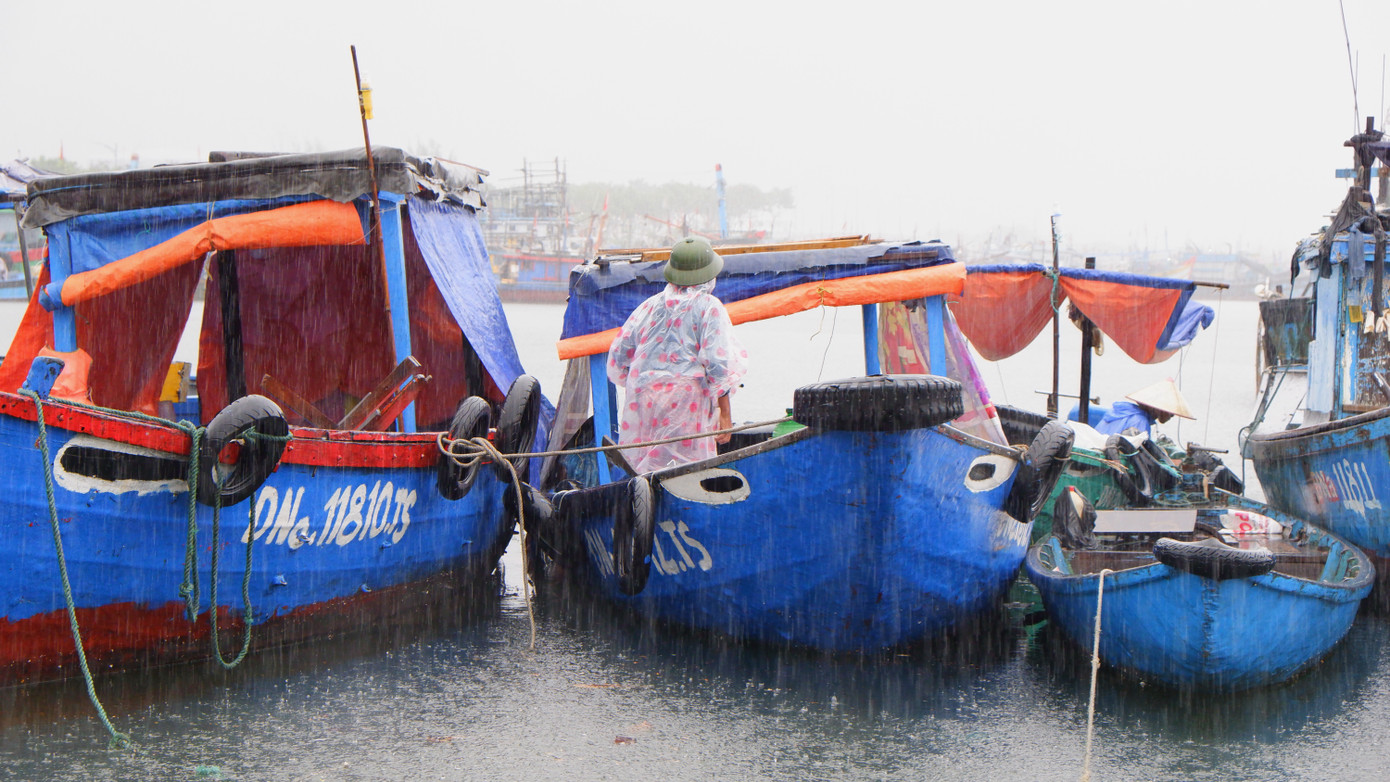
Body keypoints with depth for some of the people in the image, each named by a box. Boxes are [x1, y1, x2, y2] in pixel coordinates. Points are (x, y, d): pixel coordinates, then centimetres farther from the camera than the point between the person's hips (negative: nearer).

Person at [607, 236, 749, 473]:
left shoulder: (649, 306, 11)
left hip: (642, 402, 5)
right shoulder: (709, 308, -4)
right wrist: (725, 415, -6)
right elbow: (718, 365, -11)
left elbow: (617, 360, 13)